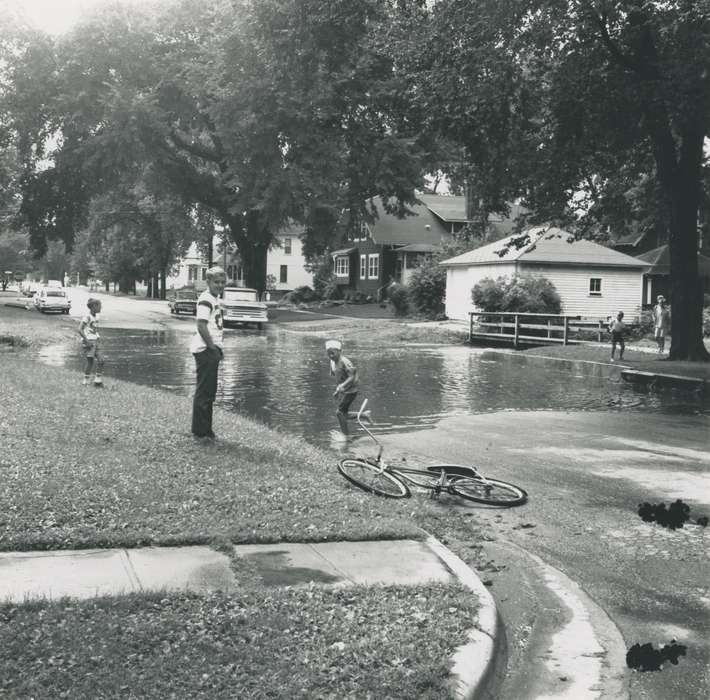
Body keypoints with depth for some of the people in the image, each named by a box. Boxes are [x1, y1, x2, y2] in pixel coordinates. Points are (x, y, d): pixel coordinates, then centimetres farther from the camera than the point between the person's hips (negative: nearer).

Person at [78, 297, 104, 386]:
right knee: (90, 361, -4)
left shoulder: (96, 316, 11)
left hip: (96, 341, 8)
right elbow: (80, 329, -18)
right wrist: (87, 341, -20)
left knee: (101, 360, 1)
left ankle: (98, 380, 9)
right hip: (89, 342, -8)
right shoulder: (87, 317, -14)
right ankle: (86, 381, 10)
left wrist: (98, 338, 13)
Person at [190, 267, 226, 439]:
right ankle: (200, 431, 3)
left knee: (209, 392, 15)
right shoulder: (206, 299, -14)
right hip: (205, 350, -10)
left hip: (212, 349, 10)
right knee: (204, 391, -4)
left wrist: (217, 347, 14)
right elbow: (201, 325, -22)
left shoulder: (215, 299, 16)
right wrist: (212, 346, -18)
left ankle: (205, 429, 23)